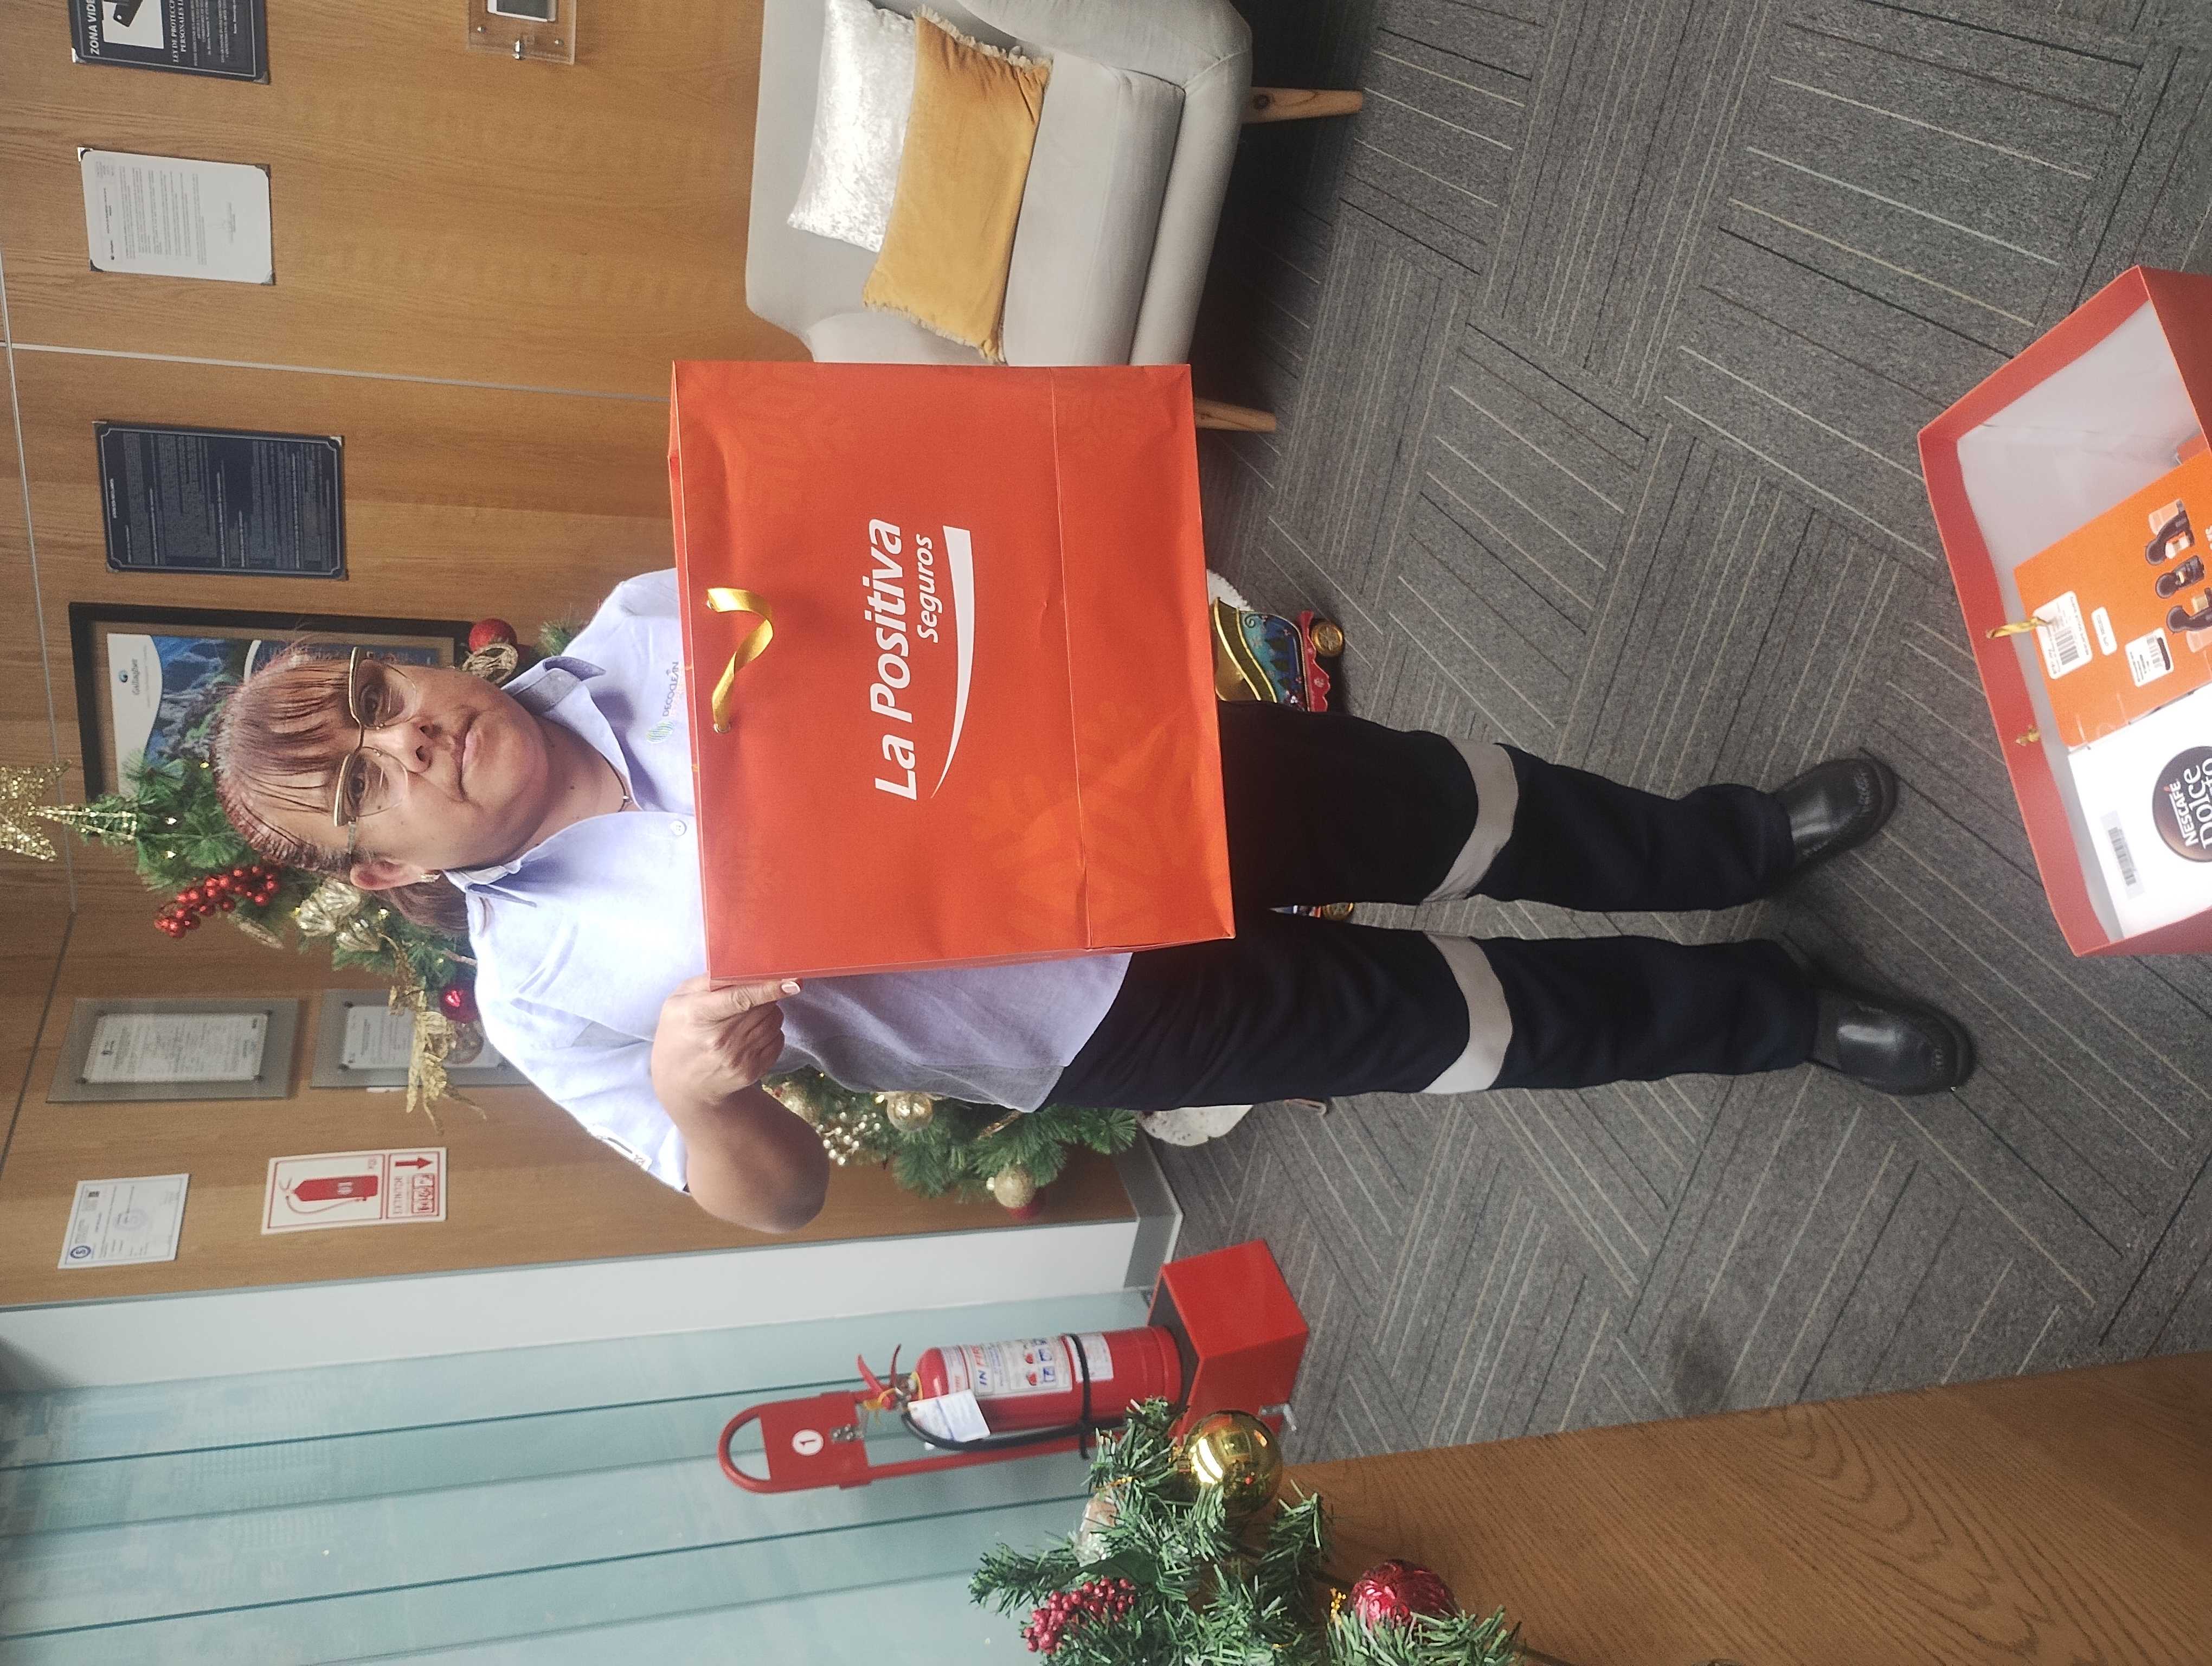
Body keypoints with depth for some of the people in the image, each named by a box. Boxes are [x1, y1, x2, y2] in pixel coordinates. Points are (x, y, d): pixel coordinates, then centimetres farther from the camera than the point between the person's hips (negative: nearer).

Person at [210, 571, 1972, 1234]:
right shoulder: (545, 991, -10)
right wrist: (693, 1091, -29)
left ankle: (1726, 845, 44)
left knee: (1471, 806, 12)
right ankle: (1774, 1014, 32)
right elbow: (777, 1192, -6)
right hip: (1117, 1009, -3)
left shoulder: (637, 629, -2)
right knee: (1482, 1019, 3)